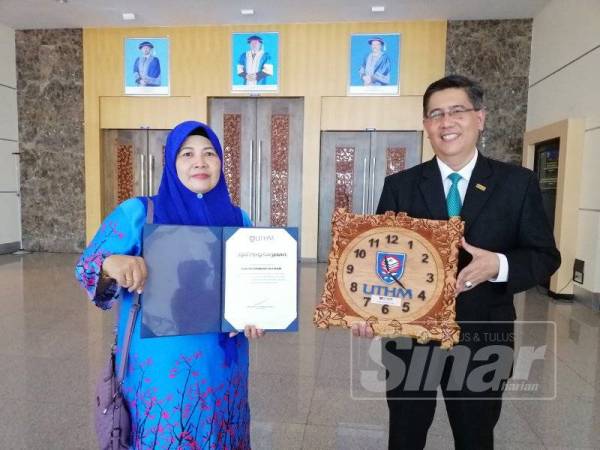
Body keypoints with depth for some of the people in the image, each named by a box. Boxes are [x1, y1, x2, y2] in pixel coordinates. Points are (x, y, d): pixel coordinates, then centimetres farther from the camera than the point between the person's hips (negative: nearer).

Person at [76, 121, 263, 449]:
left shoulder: (238, 219, 2)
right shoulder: (137, 213, -7)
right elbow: (86, 267, -7)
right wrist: (111, 263, -30)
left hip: (223, 363, 4)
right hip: (160, 365, -3)